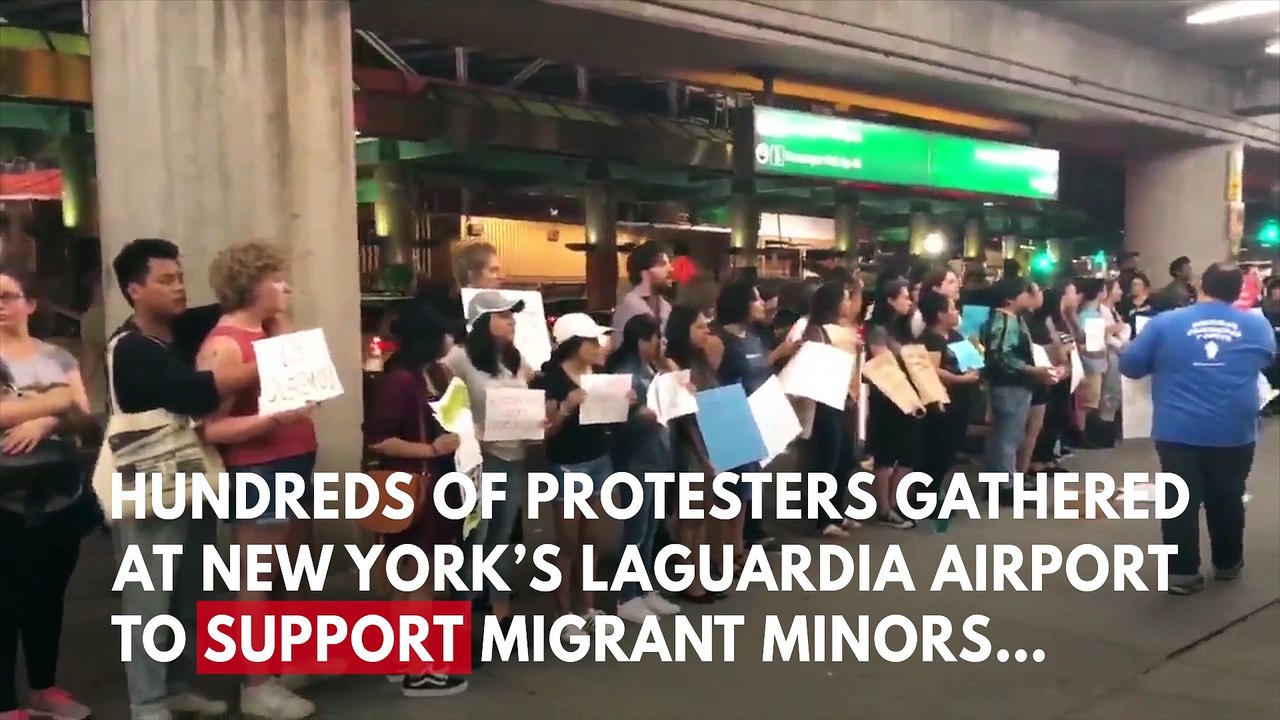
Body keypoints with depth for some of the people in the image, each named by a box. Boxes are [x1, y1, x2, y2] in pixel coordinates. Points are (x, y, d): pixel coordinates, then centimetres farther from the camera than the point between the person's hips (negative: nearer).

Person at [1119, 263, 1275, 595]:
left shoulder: (1165, 322, -4)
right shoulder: (1258, 325, 4)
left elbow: (1130, 365, -1)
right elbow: (1266, 360, 22)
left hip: (1179, 431, -2)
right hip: (1235, 432, 2)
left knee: (1181, 501, 4)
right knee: (1227, 500, 17)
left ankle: (1183, 572, 5)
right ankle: (1228, 563, 32)